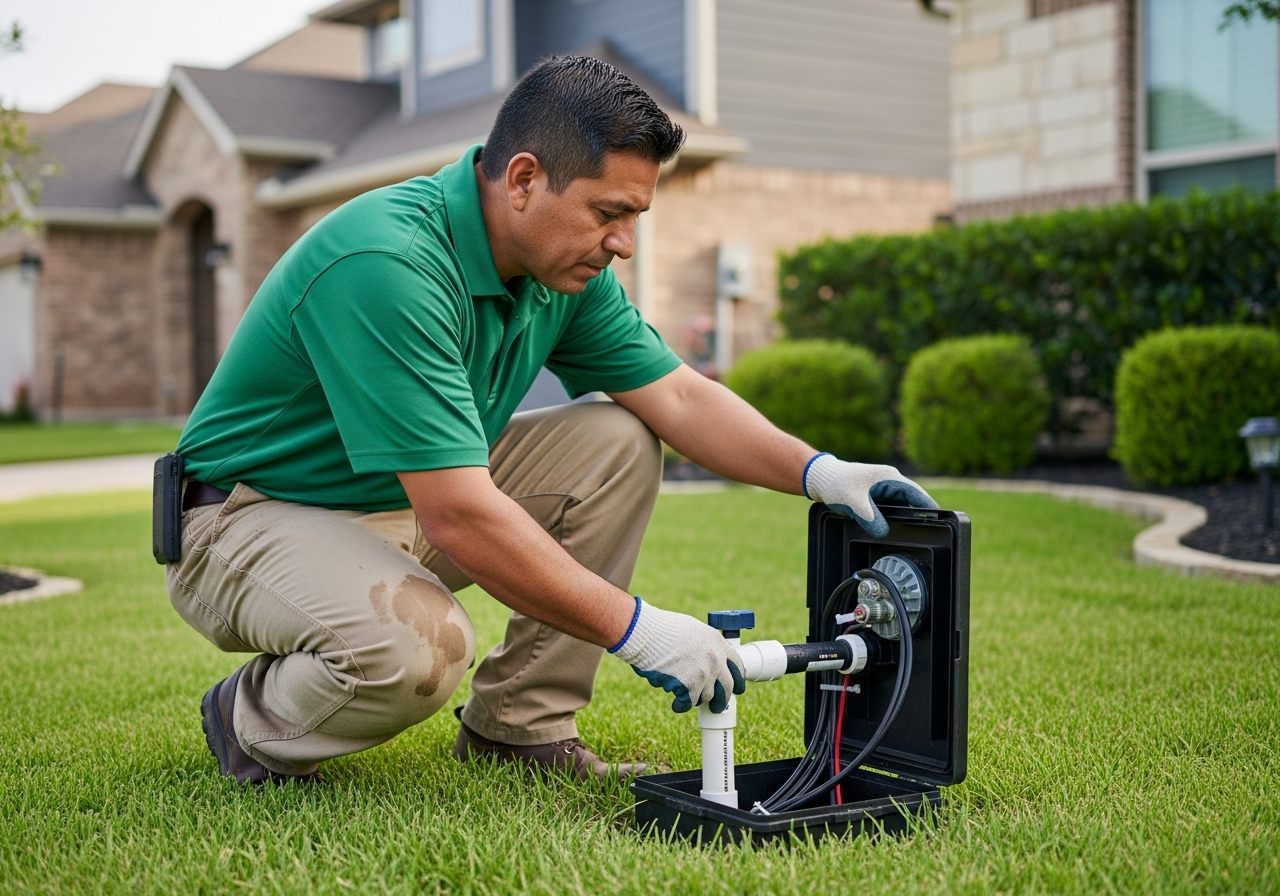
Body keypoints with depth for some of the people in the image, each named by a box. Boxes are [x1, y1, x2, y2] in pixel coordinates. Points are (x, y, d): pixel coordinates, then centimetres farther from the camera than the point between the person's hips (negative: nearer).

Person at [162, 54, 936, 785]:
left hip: (420, 498, 8)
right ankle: (253, 724, -3)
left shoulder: (563, 265, -5)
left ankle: (518, 725, 2)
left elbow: (679, 396, -1)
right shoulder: (387, 265, -32)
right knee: (417, 647, -37)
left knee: (618, 442, -6)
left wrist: (817, 471, -16)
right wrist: (636, 628, -32)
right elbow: (458, 517, -36)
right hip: (255, 517, -8)